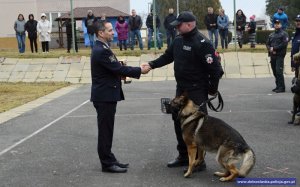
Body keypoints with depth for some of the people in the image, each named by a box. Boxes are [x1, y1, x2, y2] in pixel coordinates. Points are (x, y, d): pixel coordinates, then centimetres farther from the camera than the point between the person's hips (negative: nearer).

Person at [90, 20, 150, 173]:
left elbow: (115, 68, 14)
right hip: (104, 96, -10)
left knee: (107, 129, 15)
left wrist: (136, 70, 1)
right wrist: (139, 71, -12)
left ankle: (108, 159, 24)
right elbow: (118, 69, -21)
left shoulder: (102, 48, 12)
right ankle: (107, 163, 7)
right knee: (105, 130, -2)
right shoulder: (101, 51, -20)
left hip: (106, 95, 10)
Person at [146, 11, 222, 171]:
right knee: (178, 120, 15)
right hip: (181, 88, 9)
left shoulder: (202, 43, -18)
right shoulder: (178, 40, 8)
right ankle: (183, 156, 29)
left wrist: (212, 89, -12)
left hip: (197, 90, -9)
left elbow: (214, 68, -19)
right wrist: (152, 64, 2)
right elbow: (167, 56, 17)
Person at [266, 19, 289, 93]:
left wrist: (274, 48, -13)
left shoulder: (284, 34, -1)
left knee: (279, 71, -14)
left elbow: (284, 44, -12)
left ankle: (281, 87, -11)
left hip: (280, 56, -6)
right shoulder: (271, 35, 19)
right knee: (275, 72, 8)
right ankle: (278, 86, 17)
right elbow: (267, 44, 15)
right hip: (272, 56, 6)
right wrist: (270, 49, -6)